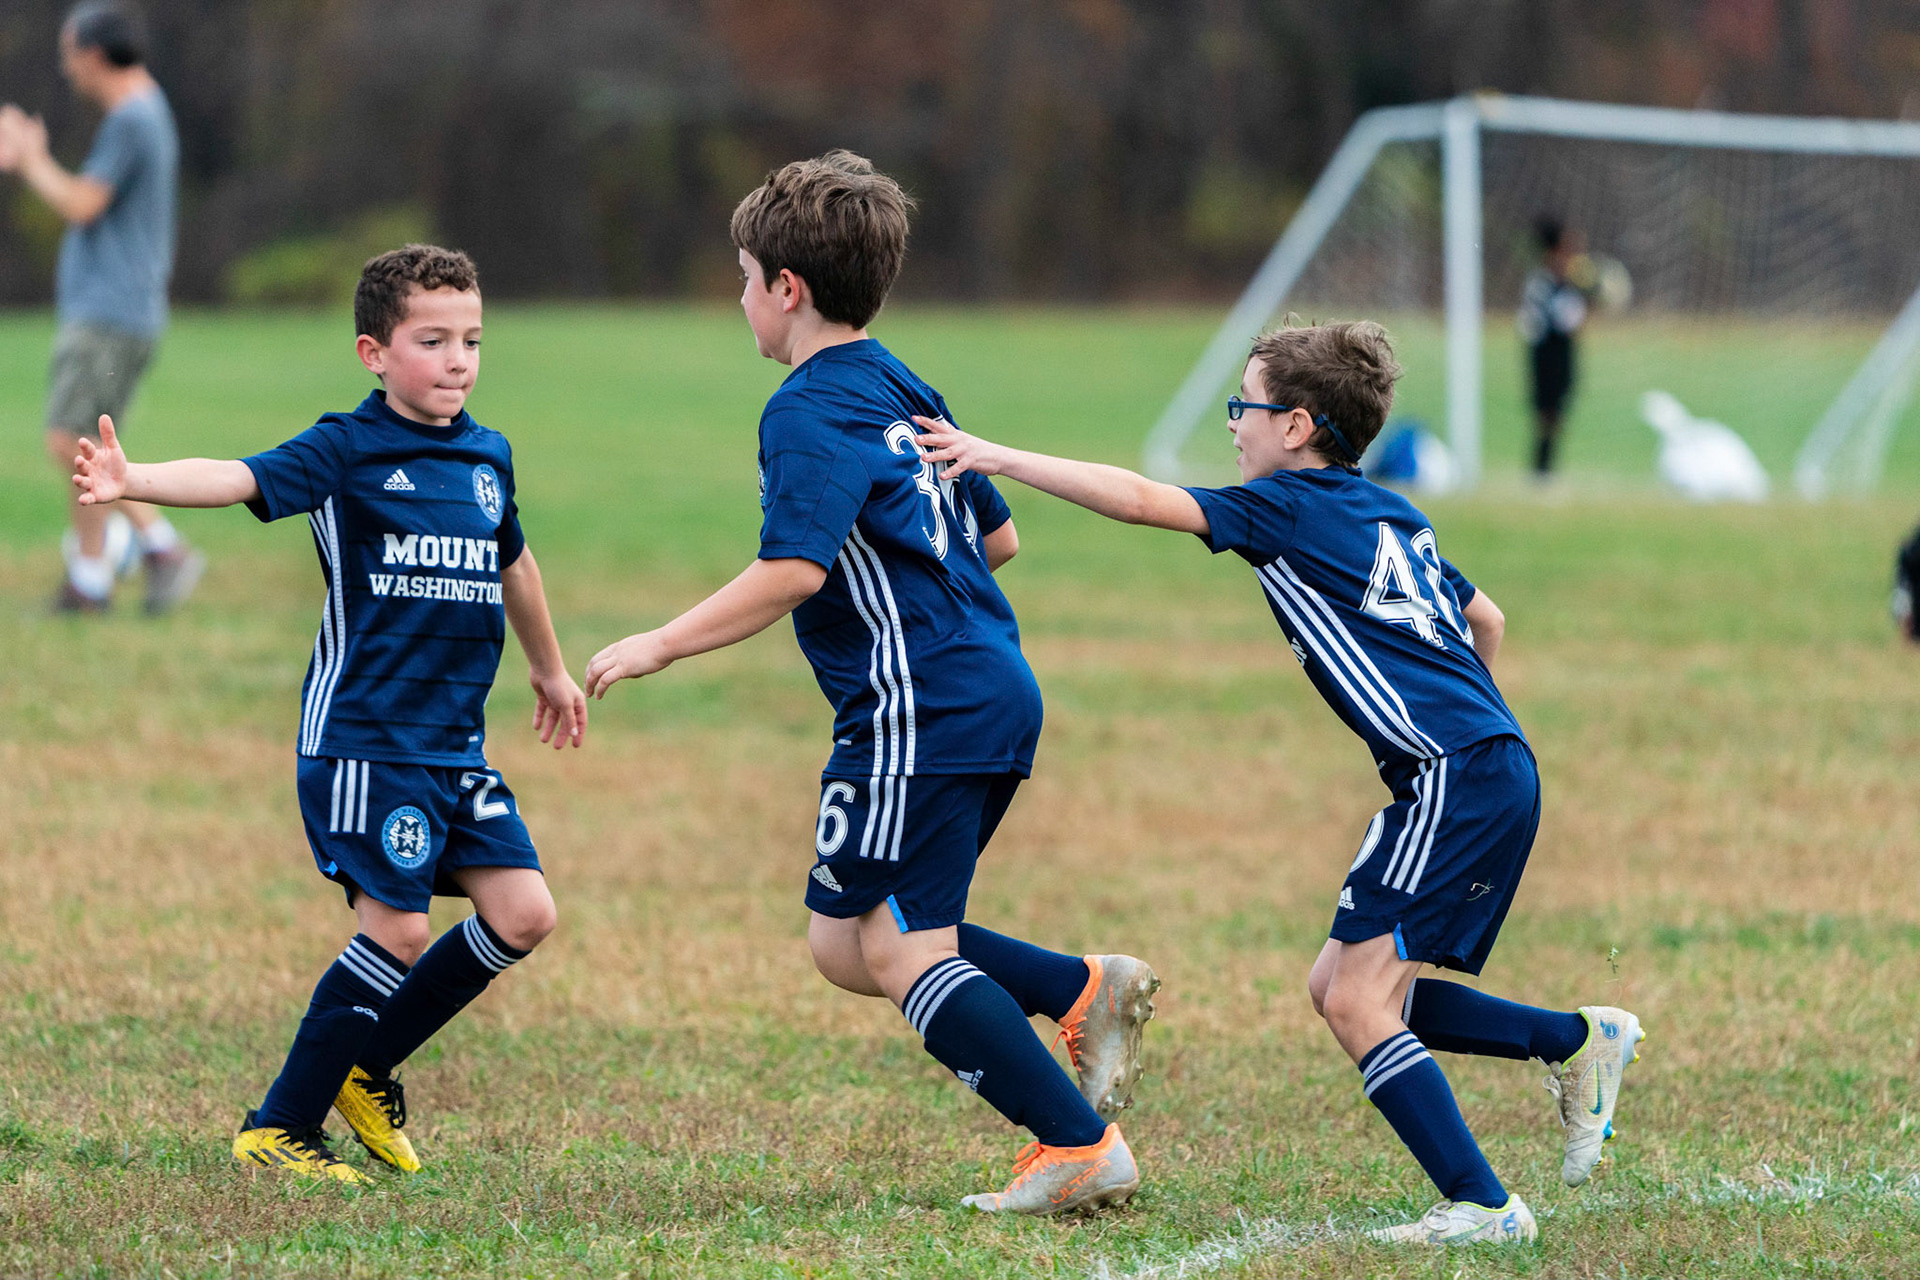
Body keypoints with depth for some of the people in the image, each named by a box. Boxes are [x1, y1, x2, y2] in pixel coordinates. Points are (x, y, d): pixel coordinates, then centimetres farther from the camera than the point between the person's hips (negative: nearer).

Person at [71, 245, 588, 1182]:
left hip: (455, 743, 7)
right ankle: (277, 1129, 0)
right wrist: (134, 482, -43)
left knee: (521, 914, 1)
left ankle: (364, 1069, 18)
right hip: (361, 736, -7)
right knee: (397, 928, -11)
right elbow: (241, 479, -24)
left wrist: (549, 668, 44)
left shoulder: (488, 456, 11)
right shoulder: (346, 452, -8)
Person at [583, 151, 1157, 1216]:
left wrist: (660, 645, -16)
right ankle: (1084, 990, 5)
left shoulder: (811, 414, -11)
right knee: (845, 943, 13)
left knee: (901, 953, -6)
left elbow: (793, 571, -23)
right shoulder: (903, 391, 18)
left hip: (919, 715, -10)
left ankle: (1079, 1146, -11)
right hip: (994, 693, 10)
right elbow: (997, 536, 24)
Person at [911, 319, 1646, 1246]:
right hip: (1489, 773, 9)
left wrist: (995, 457, -6)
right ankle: (1579, 1040, 17)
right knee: (1338, 988, 13)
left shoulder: (1292, 507, -5)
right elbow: (1484, 621, 31)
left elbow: (1137, 499, -11)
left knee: (1357, 1003, -11)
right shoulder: (1391, 515, 20)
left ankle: (1481, 1205, -15)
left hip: (1459, 780, -9)